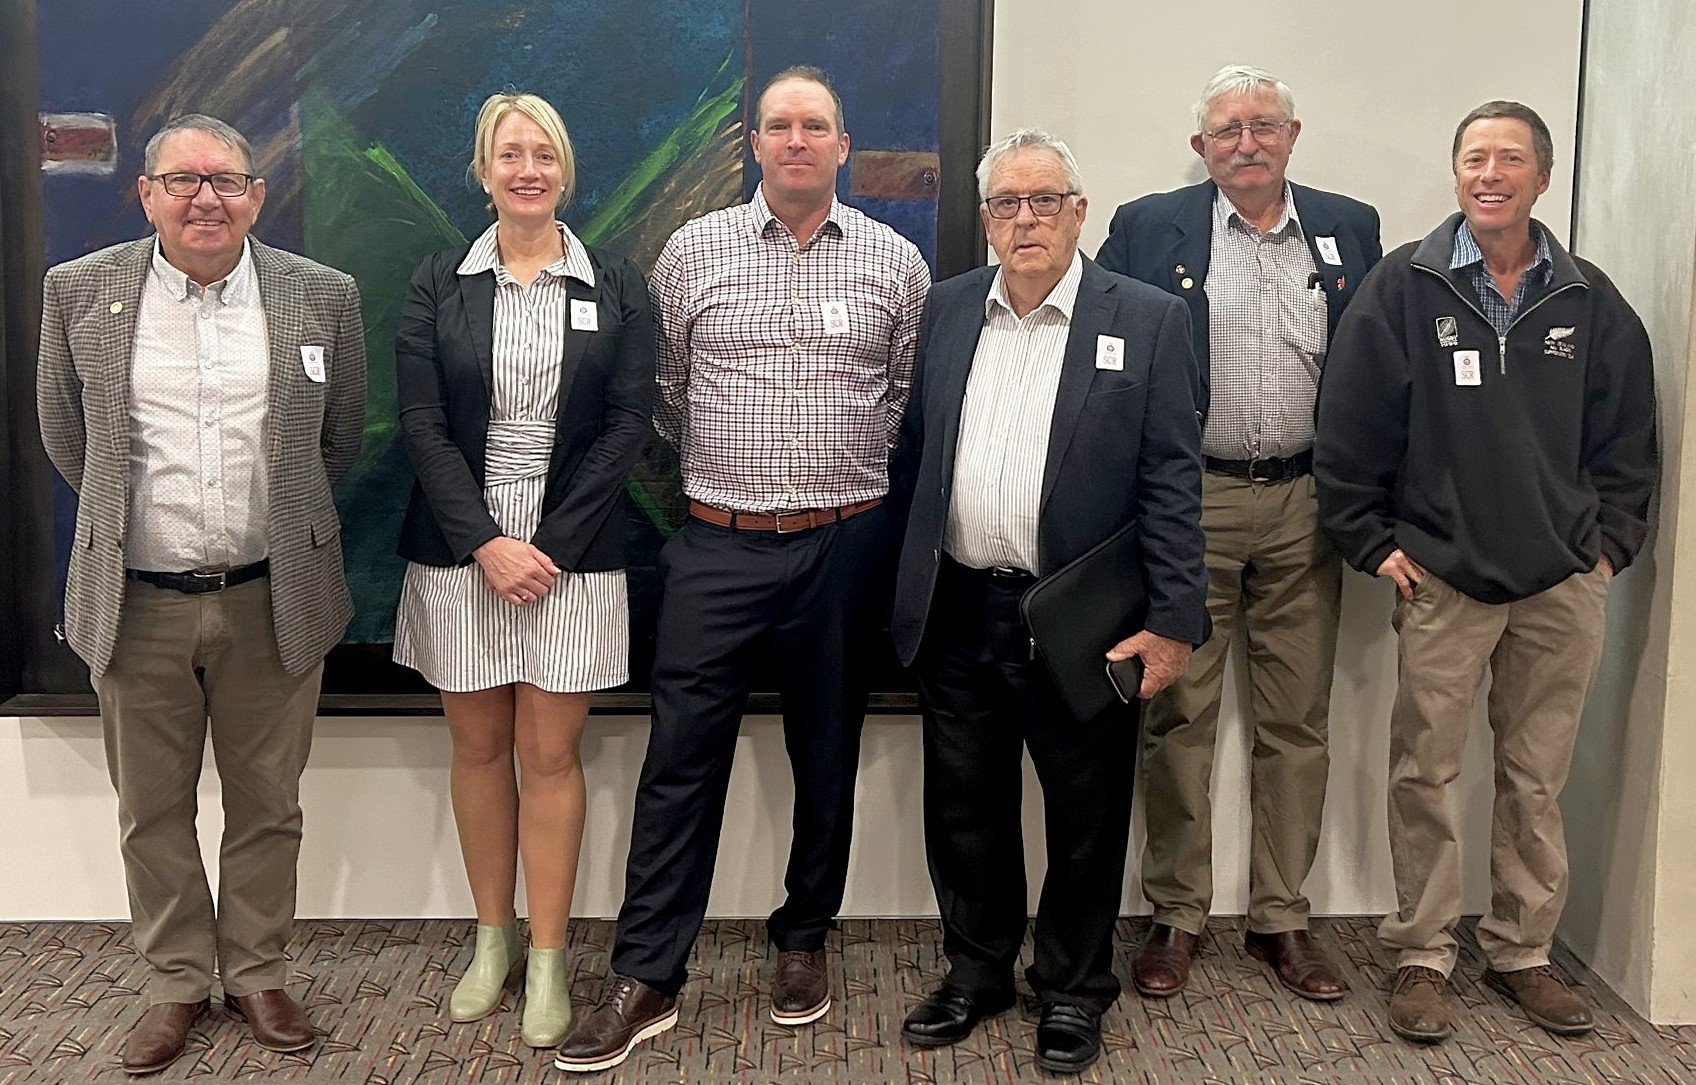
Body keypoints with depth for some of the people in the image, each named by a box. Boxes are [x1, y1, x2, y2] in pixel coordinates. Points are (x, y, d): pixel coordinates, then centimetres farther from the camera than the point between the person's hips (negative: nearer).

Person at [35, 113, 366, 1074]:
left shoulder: (323, 295, -2)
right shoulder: (80, 292, -2)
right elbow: (68, 437, 10)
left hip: (273, 599, 0)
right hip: (139, 602, 1)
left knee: (268, 805, 11)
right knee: (153, 809, 12)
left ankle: (258, 973, 29)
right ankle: (178, 983, 30)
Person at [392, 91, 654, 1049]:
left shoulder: (615, 287, 3)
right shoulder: (438, 286, 4)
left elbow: (628, 424, -2)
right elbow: (422, 425, -1)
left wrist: (552, 544, -11)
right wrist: (486, 544, -12)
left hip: (573, 549, -1)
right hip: (461, 549, 1)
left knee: (550, 754, 2)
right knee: (479, 747, 10)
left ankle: (548, 961, 14)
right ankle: (493, 939, 26)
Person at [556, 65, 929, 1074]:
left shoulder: (896, 261, 3)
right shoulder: (693, 251, 3)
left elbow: (909, 399, 11)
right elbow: (664, 392, 12)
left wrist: (852, 475, 10)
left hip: (847, 545, 1)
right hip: (719, 545, 0)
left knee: (827, 755, 12)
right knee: (683, 758, 0)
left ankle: (805, 941, 29)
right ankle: (646, 979, 10)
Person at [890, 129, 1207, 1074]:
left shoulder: (1148, 320, -4)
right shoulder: (948, 311, 7)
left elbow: (1171, 483, -7)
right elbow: (916, 455, 10)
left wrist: (1176, 621, -12)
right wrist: (907, 587, 7)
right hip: (958, 615, 4)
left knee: (1086, 821, 10)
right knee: (965, 812, 15)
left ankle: (1075, 989, 30)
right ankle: (978, 970, 35)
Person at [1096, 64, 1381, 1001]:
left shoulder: (1349, 230, 9)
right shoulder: (1147, 229, 1)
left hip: (1305, 504, 3)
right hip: (1189, 501, -2)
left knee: (1296, 721, 8)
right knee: (1178, 716, 5)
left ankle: (1281, 918, 22)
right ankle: (1176, 916, 18)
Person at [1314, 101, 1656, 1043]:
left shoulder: (1590, 302, 6)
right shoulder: (1404, 287, -2)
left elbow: (1628, 437, 12)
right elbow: (1350, 429, -2)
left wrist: (1612, 542, 5)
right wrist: (1373, 541, -4)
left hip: (1564, 585, 2)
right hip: (1440, 579, -2)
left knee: (1539, 781, 10)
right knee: (1426, 777, 3)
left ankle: (1524, 951, 24)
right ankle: (1423, 957, 16)